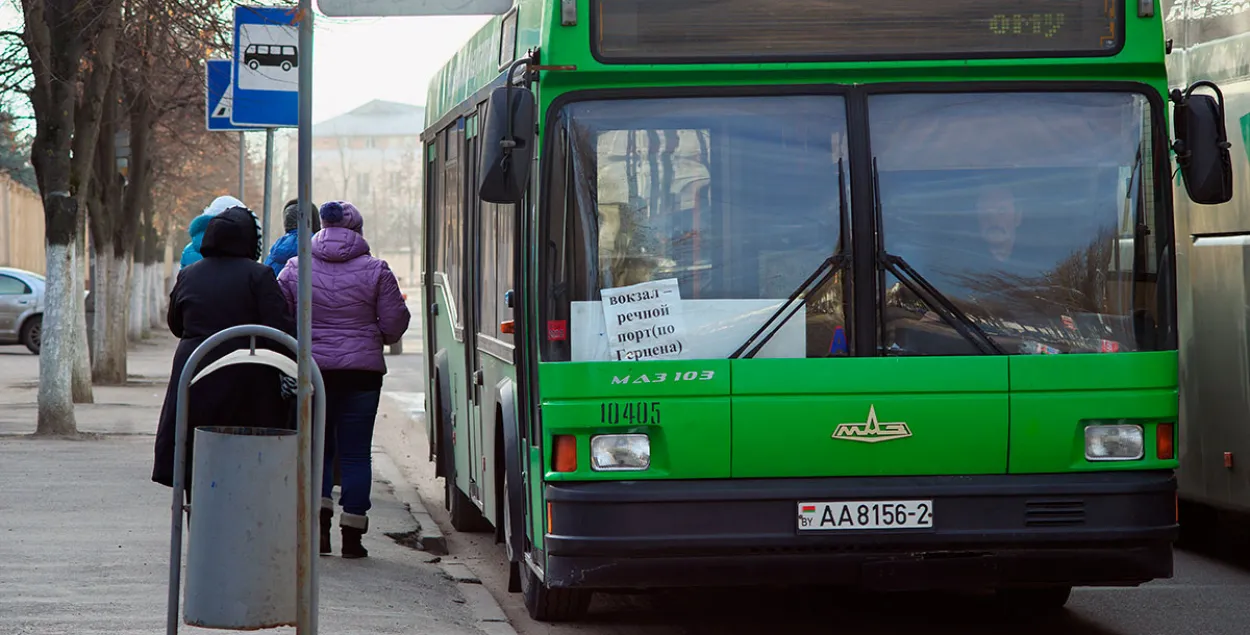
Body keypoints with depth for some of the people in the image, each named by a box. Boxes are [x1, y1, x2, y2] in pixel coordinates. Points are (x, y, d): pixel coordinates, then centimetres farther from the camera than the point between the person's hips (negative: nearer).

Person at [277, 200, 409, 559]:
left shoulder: (295, 270, 1)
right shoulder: (375, 271, -4)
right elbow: (394, 324, -1)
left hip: (310, 369, 1)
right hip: (362, 371, -1)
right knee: (355, 453, 5)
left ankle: (318, 523, -2)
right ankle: (352, 534, 4)